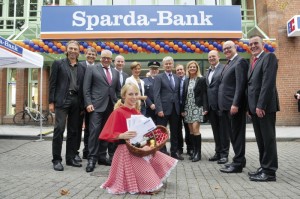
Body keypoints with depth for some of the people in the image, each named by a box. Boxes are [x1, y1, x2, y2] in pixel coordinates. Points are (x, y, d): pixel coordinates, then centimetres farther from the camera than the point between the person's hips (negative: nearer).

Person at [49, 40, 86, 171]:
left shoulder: (82, 68, 14)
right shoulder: (58, 63, 5)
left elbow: (83, 87, 13)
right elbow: (52, 84, 0)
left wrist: (82, 105, 7)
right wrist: (51, 102, -6)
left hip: (76, 101, 4)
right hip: (62, 100, -3)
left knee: (73, 131, 7)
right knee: (59, 129, -8)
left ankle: (70, 158, 17)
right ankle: (56, 160, 3)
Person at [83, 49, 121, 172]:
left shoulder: (116, 72, 18)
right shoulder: (91, 69, 6)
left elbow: (118, 90, 18)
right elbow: (86, 89, -1)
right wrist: (88, 103, -11)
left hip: (111, 106, 4)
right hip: (97, 105, -4)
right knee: (95, 131, -8)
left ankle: (102, 157, 17)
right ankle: (92, 158, 0)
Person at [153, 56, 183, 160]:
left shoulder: (177, 78, 14)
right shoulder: (159, 77, 0)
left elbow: (178, 94, 13)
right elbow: (156, 94, -8)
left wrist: (180, 108, 6)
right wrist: (159, 109, -16)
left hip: (175, 109, 5)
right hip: (164, 109, -5)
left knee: (175, 131, 11)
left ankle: (174, 152, 23)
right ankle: (162, 152, 13)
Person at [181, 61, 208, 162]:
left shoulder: (201, 79, 0)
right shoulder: (186, 80, 13)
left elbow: (204, 94, -5)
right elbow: (184, 95, 12)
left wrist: (205, 108, -14)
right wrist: (182, 109, 7)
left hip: (197, 107, -5)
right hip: (188, 108, 5)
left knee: (195, 129, -11)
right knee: (191, 131, 6)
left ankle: (198, 153, -2)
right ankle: (194, 151, 15)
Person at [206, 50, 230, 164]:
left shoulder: (224, 68, -5)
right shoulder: (208, 72, 18)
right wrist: (206, 105, 10)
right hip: (211, 105, 7)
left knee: (223, 130, 3)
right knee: (215, 131, 13)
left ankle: (224, 154, 12)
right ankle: (218, 152, 24)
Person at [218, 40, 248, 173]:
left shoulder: (240, 61, -7)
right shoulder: (228, 64, 20)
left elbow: (241, 84, -17)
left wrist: (235, 104, -23)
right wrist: (223, 105, 13)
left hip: (234, 105, -9)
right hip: (227, 105, 9)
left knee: (237, 134, -2)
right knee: (232, 134, 14)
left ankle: (238, 164, 7)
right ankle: (239, 160, 26)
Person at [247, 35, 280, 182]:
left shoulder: (269, 57, -5)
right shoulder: (253, 62, 22)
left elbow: (268, 83, -17)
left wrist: (261, 105, -21)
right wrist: (249, 107, 11)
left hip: (265, 106, -9)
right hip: (255, 107, 9)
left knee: (268, 138, -2)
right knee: (260, 140, 13)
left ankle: (270, 171, 6)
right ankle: (264, 167, 23)